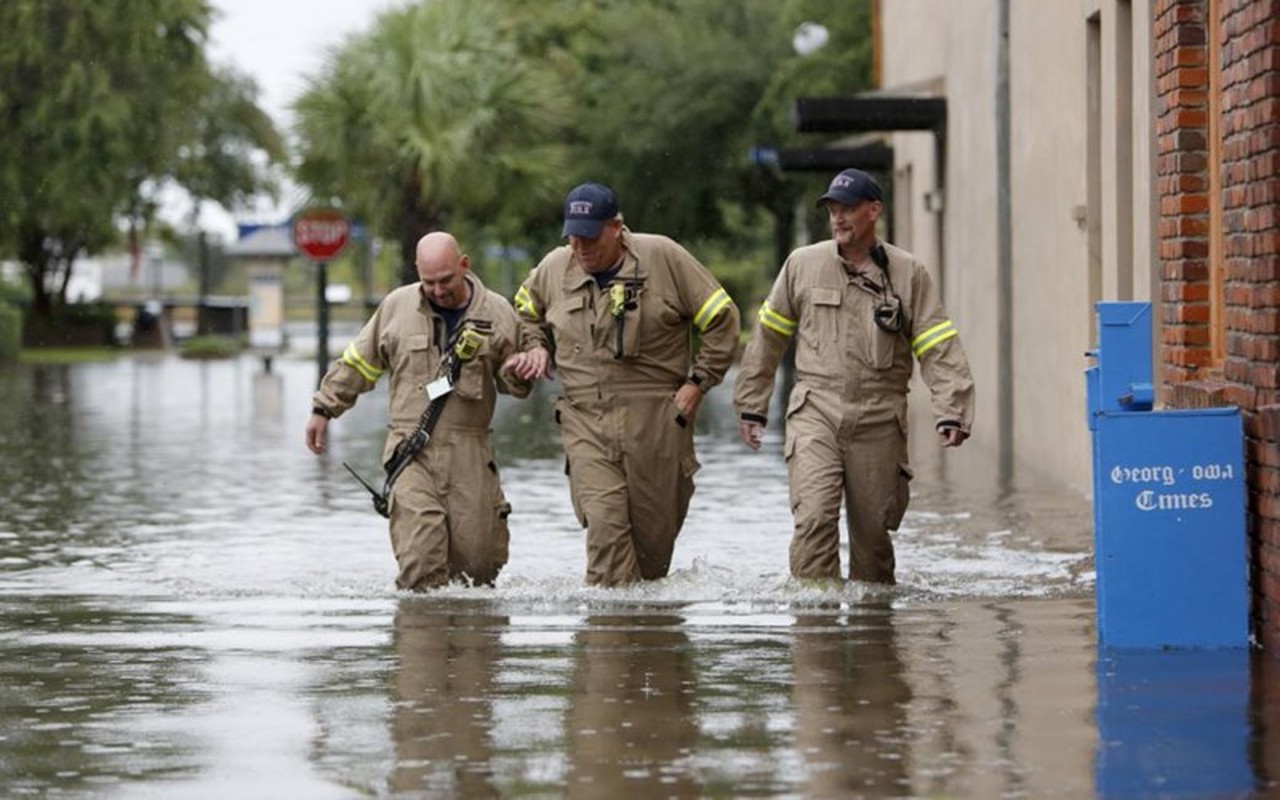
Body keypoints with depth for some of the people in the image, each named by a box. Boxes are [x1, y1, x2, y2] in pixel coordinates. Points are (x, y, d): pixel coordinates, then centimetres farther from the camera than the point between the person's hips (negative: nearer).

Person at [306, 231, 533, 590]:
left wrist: (516, 375, -8)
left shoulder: (497, 313, 6)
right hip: (411, 452, -1)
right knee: (420, 561, -17)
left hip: (468, 452, 1)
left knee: (478, 562, -1)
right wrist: (323, 409, 19)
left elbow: (516, 384, 15)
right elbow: (357, 363, 19)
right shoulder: (397, 307, 7)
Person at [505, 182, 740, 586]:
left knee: (655, 532, 5)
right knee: (604, 524, -15)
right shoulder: (553, 268, 6)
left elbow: (721, 318, 1)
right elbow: (526, 313, 29)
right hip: (585, 420, 2)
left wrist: (699, 381, -2)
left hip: (656, 420, -2)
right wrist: (536, 347, 9)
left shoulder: (662, 257, -5)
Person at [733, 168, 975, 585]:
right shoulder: (802, 264, 6)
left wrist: (951, 413, -12)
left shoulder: (909, 274, 3)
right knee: (814, 517, -17)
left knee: (873, 530, 5)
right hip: (815, 413, 0)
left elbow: (939, 348, 0)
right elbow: (768, 336, 15)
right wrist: (751, 405, 15)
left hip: (879, 419, 0)